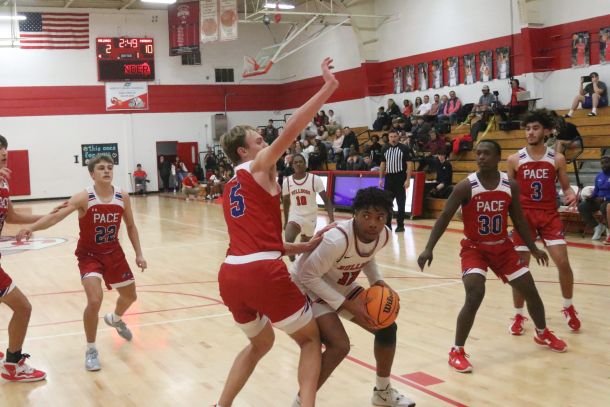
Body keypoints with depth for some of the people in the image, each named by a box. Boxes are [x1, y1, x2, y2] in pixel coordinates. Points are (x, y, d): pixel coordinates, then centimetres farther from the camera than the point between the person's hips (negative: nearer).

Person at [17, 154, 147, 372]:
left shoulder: (123, 197, -10)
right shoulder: (84, 198, -22)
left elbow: (130, 226, 5)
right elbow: (56, 215, -36)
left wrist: (139, 254, 3)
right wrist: (32, 227, -53)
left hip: (113, 252, 5)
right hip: (89, 254, -5)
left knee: (130, 295, 18)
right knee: (94, 300, -22)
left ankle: (115, 319, 55)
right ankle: (91, 350, 0)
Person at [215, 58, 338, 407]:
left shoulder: (232, 187, 25)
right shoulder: (258, 167, 4)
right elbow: (290, 130, -11)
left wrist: (301, 248, 24)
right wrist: (328, 87, -12)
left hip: (231, 274, 8)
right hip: (262, 274, -7)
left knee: (261, 343, 30)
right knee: (311, 339, 12)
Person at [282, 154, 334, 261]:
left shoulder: (315, 179, -13)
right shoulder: (287, 181, -5)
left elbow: (326, 200, -12)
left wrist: (332, 219, -24)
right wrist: (286, 222, 14)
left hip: (310, 217, 0)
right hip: (295, 215, 0)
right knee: (288, 240, -28)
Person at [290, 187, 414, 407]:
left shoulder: (384, 235, -14)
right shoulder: (337, 239, -37)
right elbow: (308, 276, -28)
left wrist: (377, 281, -8)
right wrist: (347, 305, -28)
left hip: (341, 286, 8)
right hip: (308, 287, -8)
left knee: (387, 327, 7)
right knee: (339, 346, -25)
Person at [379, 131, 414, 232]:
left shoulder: (404, 148, -5)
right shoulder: (385, 149, 9)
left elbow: (409, 164, -7)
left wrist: (408, 179, -14)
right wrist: (381, 178, 11)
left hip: (400, 179, -4)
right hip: (389, 178, 5)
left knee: (401, 203, 1)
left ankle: (400, 225, 8)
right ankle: (387, 224, 15)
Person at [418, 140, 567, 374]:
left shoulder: (511, 186, -7)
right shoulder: (466, 186, -18)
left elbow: (518, 218, 6)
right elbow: (444, 217, -15)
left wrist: (533, 248, 10)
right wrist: (429, 248, -23)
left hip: (502, 247, 4)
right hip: (474, 248, -4)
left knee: (531, 291, 12)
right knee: (474, 297, -23)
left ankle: (542, 334, 40)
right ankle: (457, 352, -9)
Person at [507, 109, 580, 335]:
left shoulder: (557, 159, 1)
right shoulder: (514, 160, 0)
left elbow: (565, 186, 8)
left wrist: (571, 195, -13)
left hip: (550, 216, 0)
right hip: (524, 216, 0)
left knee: (563, 263, -6)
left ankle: (568, 308, 19)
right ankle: (518, 315, 16)